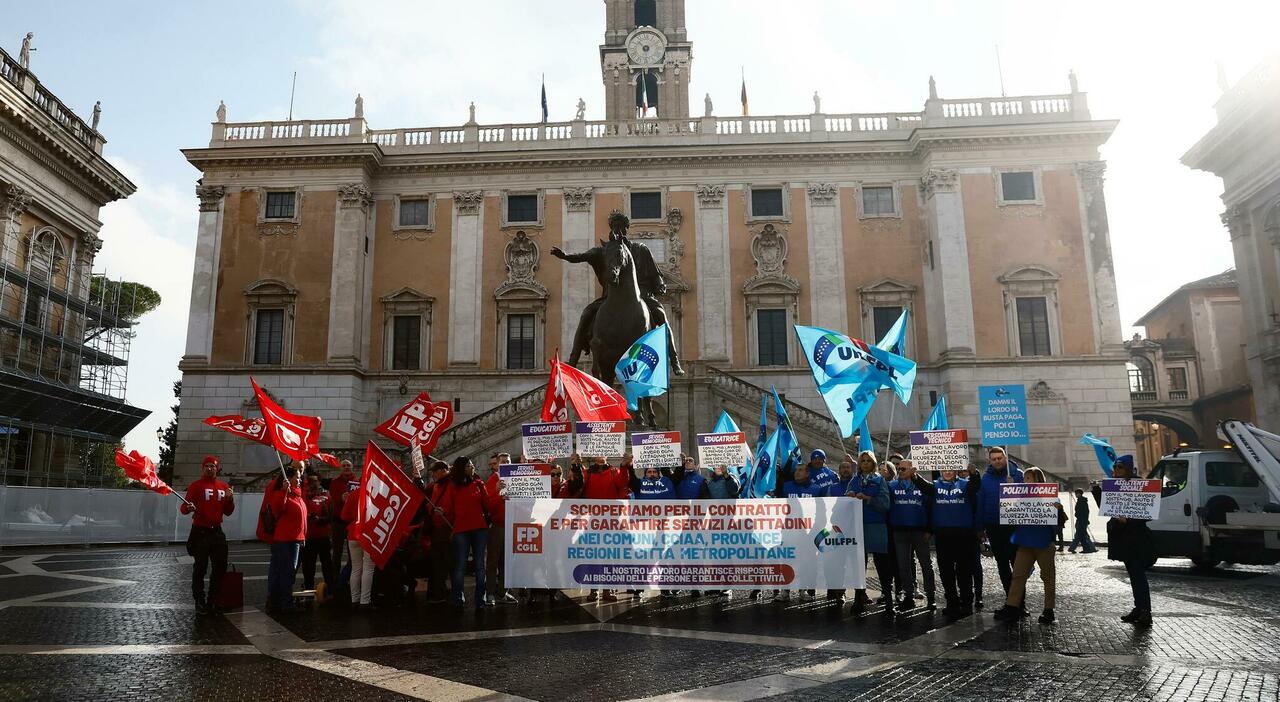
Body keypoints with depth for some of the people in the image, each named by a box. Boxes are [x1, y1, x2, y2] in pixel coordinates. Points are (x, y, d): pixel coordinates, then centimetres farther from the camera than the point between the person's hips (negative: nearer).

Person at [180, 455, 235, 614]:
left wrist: (230, 499, -4)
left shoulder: (224, 487, 10)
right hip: (200, 532, -5)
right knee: (200, 567, 1)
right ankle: (199, 600, 12)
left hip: (217, 532, 5)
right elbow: (184, 508, -7)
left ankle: (213, 600, 21)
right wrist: (189, 507, -30)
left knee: (220, 567, 8)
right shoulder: (196, 485, -3)